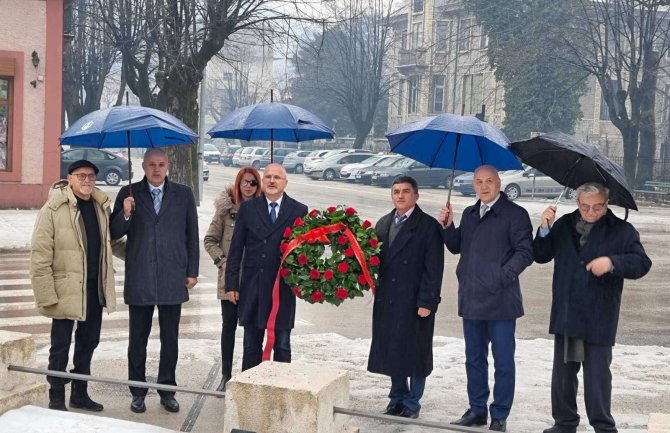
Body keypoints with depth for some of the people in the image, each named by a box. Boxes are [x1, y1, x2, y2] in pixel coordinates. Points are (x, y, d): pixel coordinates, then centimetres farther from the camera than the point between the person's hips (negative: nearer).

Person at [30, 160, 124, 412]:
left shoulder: (101, 206, 7)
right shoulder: (53, 209, -10)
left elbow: (111, 242, 22)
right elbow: (40, 255, -12)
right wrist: (46, 295, -16)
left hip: (95, 287, 6)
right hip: (66, 288, -6)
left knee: (88, 342, 15)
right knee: (61, 345, 4)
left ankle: (80, 394, 29)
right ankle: (56, 399, 17)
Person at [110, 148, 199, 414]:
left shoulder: (183, 195, 5)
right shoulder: (129, 194, 4)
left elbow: (192, 236, 7)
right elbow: (115, 233, 3)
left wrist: (192, 272, 4)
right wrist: (126, 214, -17)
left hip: (172, 279, 0)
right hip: (139, 280, 0)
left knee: (170, 338, 6)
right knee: (138, 339, 6)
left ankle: (167, 391, 18)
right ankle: (138, 392, 17)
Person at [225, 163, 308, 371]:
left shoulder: (299, 211, 1)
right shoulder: (248, 208, 4)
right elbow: (236, 249, 4)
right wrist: (231, 284, 1)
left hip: (283, 288, -1)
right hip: (253, 287, 1)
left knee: (282, 346, 6)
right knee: (251, 345, 9)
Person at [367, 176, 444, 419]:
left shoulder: (428, 226, -7)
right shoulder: (383, 224, 12)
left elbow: (434, 269, -11)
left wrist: (427, 302, -15)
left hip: (415, 302, -5)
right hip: (387, 300, 6)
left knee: (414, 352, 3)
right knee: (392, 351, 11)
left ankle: (412, 404, 13)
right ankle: (397, 398, 24)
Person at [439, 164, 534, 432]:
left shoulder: (515, 214, -7)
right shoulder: (469, 214, 14)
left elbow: (525, 252, -10)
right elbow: (457, 247, 18)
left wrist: (502, 277, -18)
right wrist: (448, 227, 2)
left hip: (500, 299, -6)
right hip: (471, 299, 6)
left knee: (503, 361, 1)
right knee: (474, 358, 15)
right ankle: (477, 410, 26)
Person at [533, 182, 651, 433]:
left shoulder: (622, 231, -3)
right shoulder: (564, 225, 7)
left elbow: (642, 264, -8)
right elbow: (541, 256, 8)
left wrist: (612, 262, -25)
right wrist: (545, 229, -10)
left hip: (599, 318, -4)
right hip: (565, 315, 4)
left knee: (597, 373, 0)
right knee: (563, 372, 13)